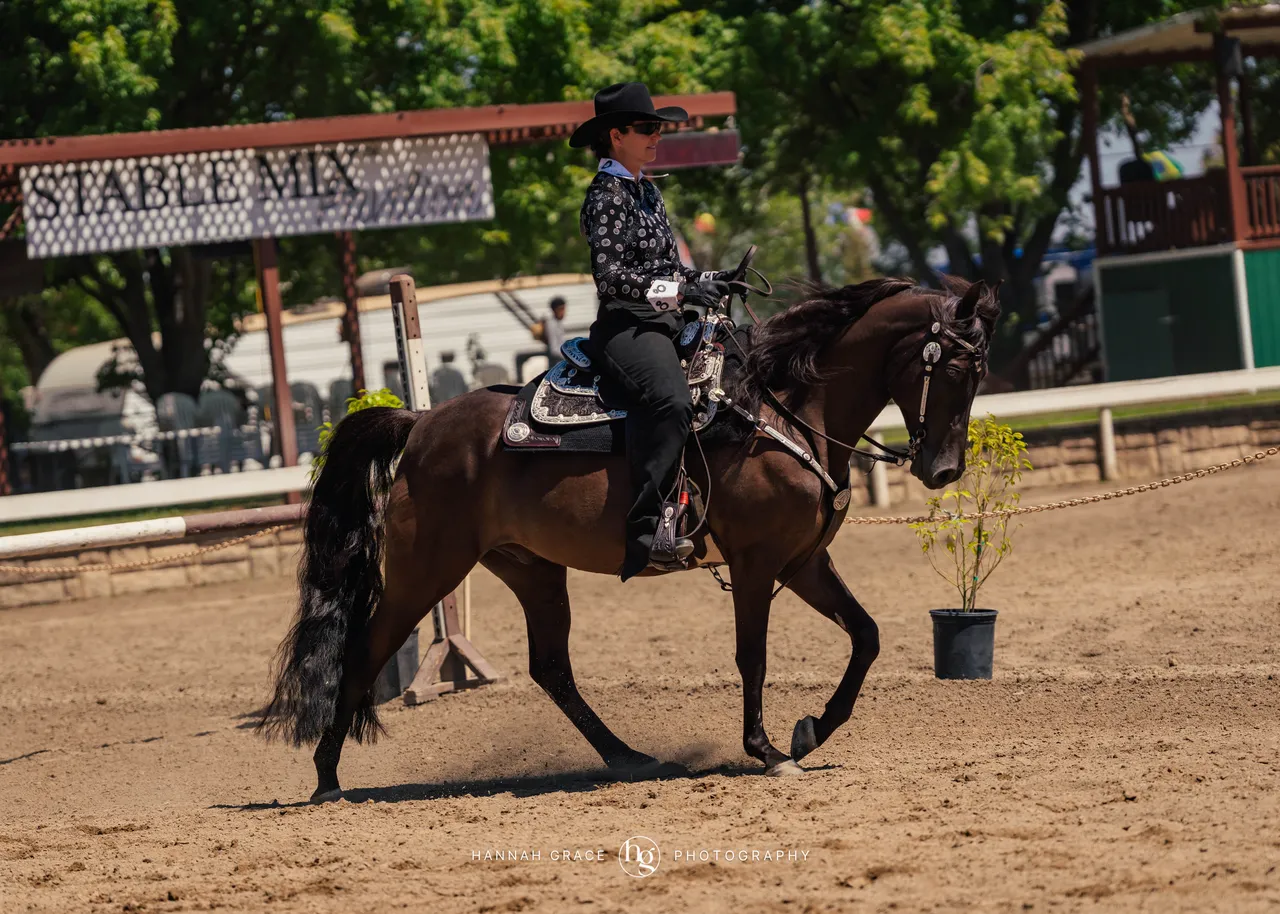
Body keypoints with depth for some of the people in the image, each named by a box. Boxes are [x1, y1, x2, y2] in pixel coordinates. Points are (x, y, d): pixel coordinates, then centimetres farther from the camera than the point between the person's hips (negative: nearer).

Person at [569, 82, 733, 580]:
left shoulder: (647, 191, 20)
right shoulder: (607, 194, -7)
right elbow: (612, 277, -16)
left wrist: (708, 280, 10)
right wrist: (681, 290, -19)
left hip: (662, 322, 10)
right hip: (626, 325, -10)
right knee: (670, 399, -35)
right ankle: (647, 529, -41)